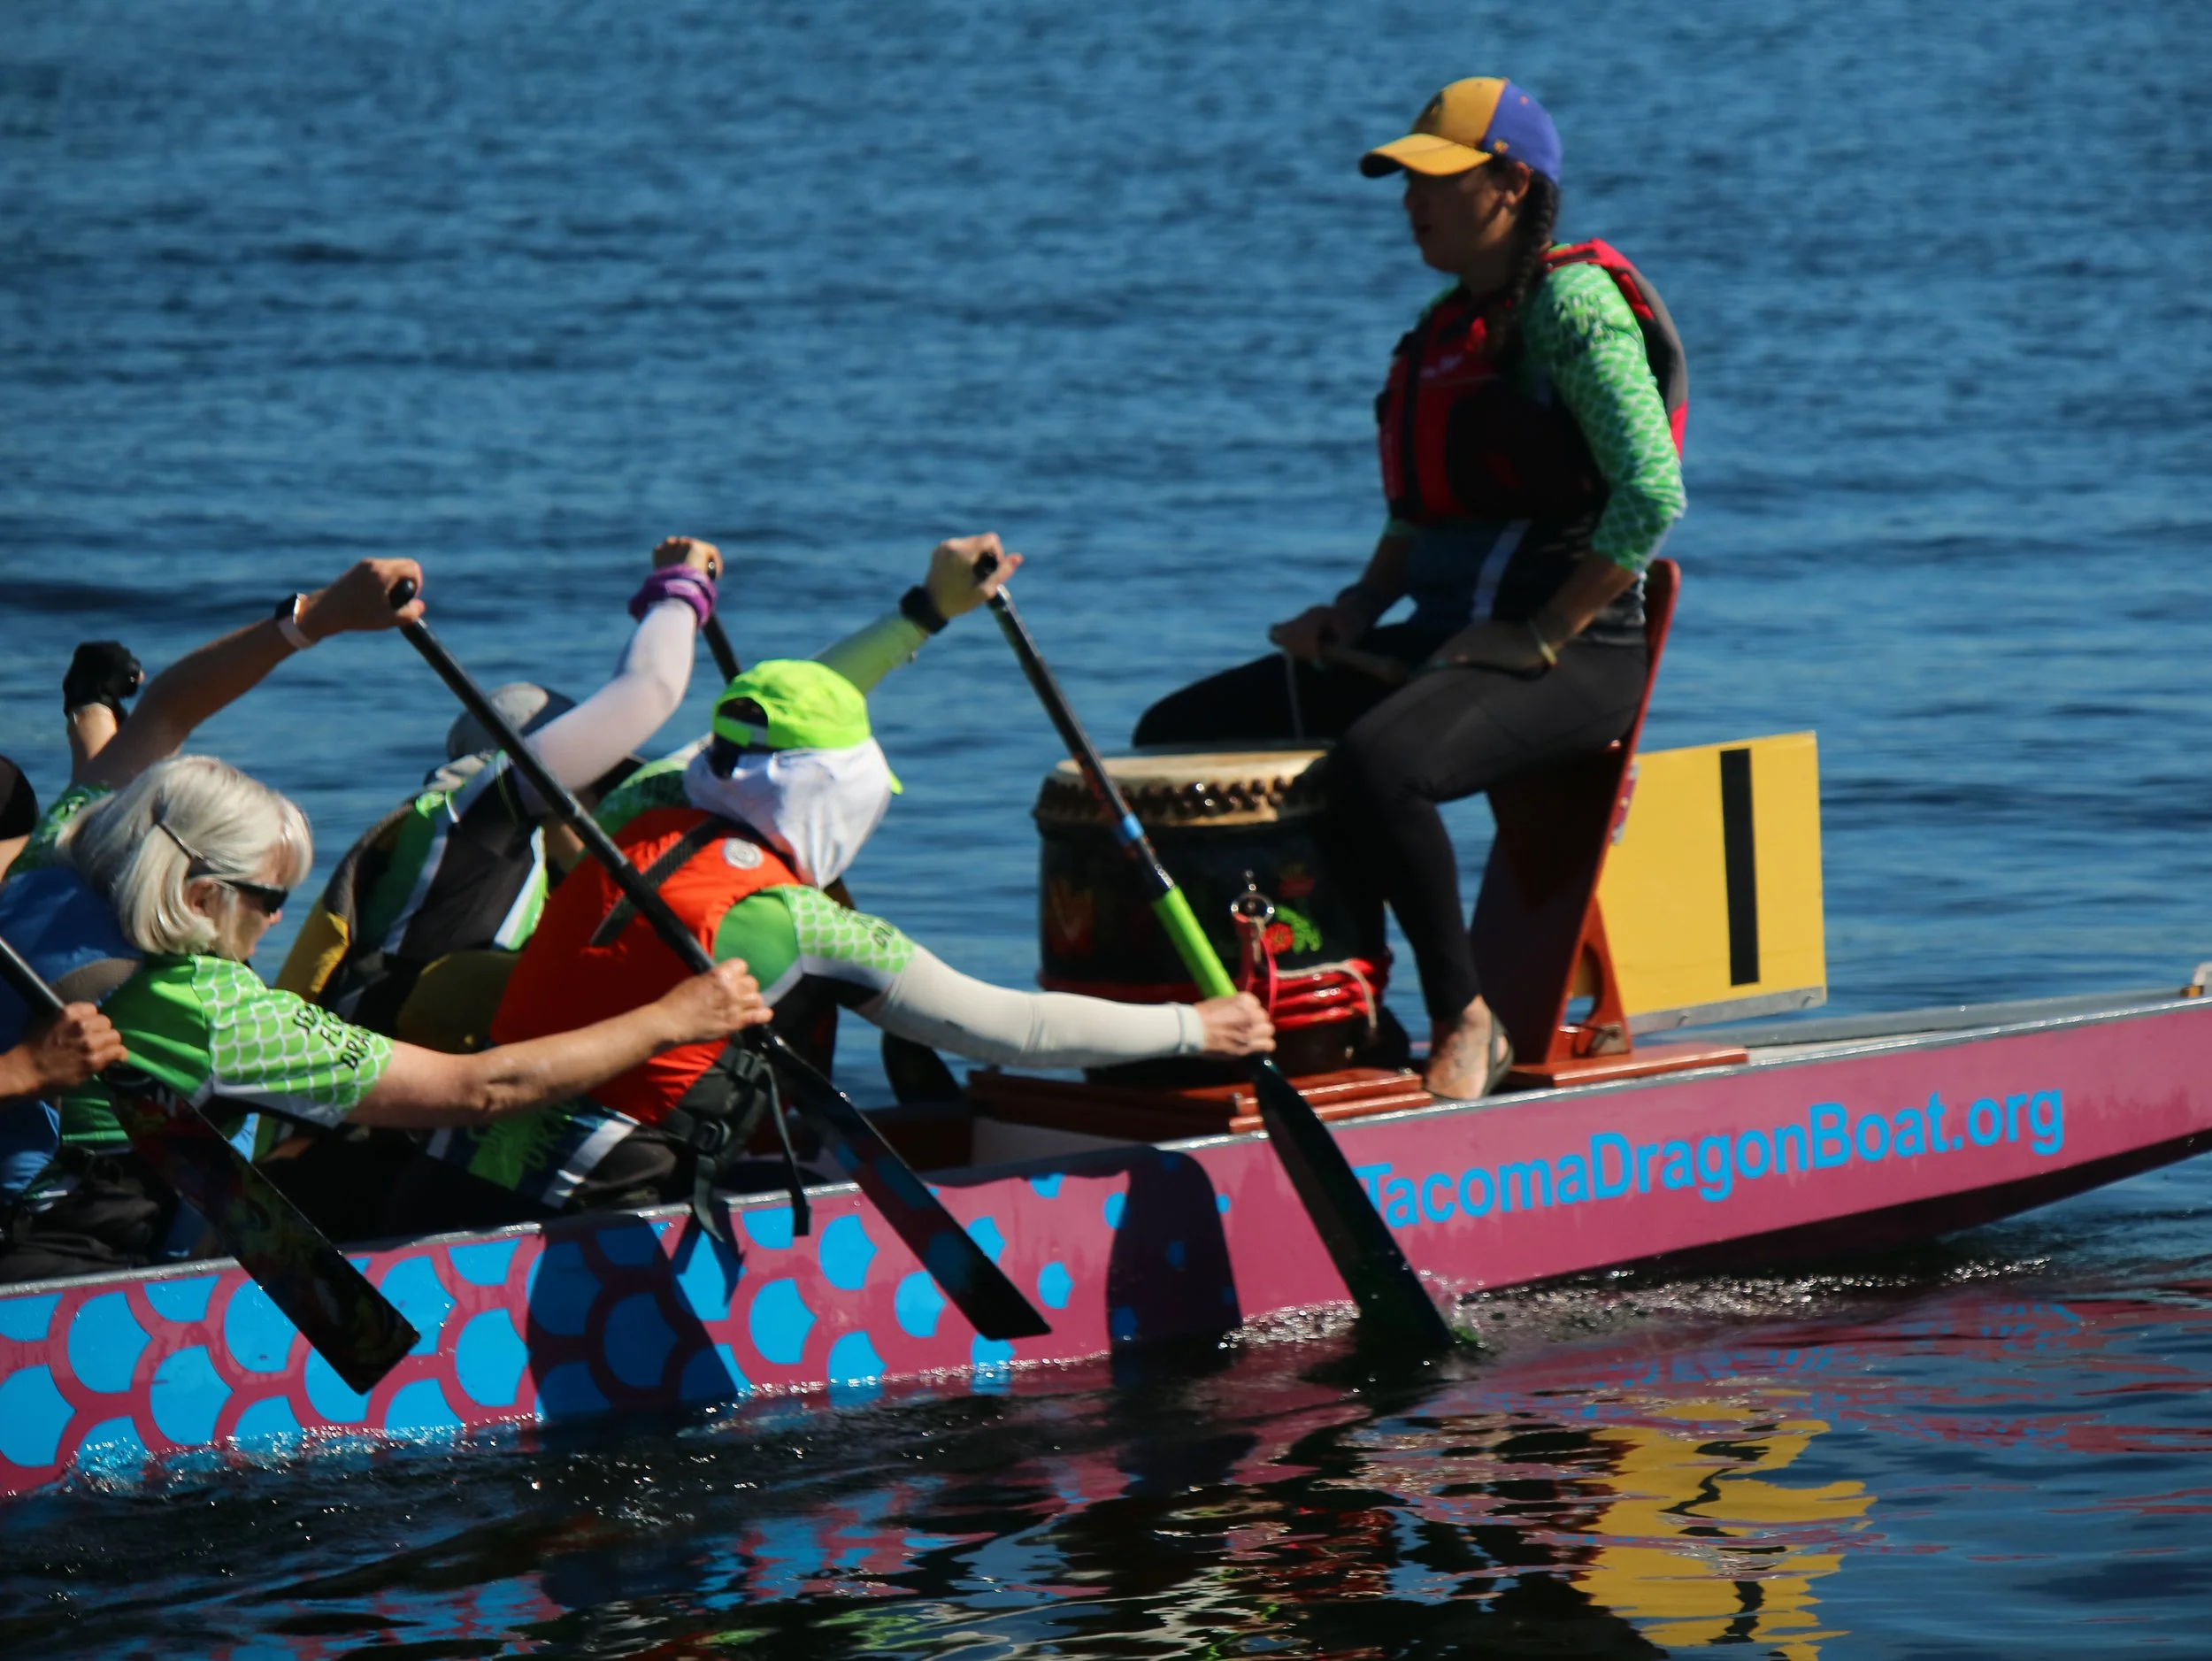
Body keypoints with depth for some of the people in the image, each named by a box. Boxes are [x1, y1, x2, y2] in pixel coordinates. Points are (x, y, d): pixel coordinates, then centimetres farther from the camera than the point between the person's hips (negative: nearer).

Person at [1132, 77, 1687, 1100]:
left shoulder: (1572, 301, -11)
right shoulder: (1444, 325, 16)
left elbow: (1651, 495, -20)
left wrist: (1542, 636, -19)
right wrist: (1359, 609, 7)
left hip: (1574, 653, -9)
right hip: (1443, 637, 10)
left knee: (1377, 766, -38)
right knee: (1179, 734, 3)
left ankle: (1464, 1021, -18)